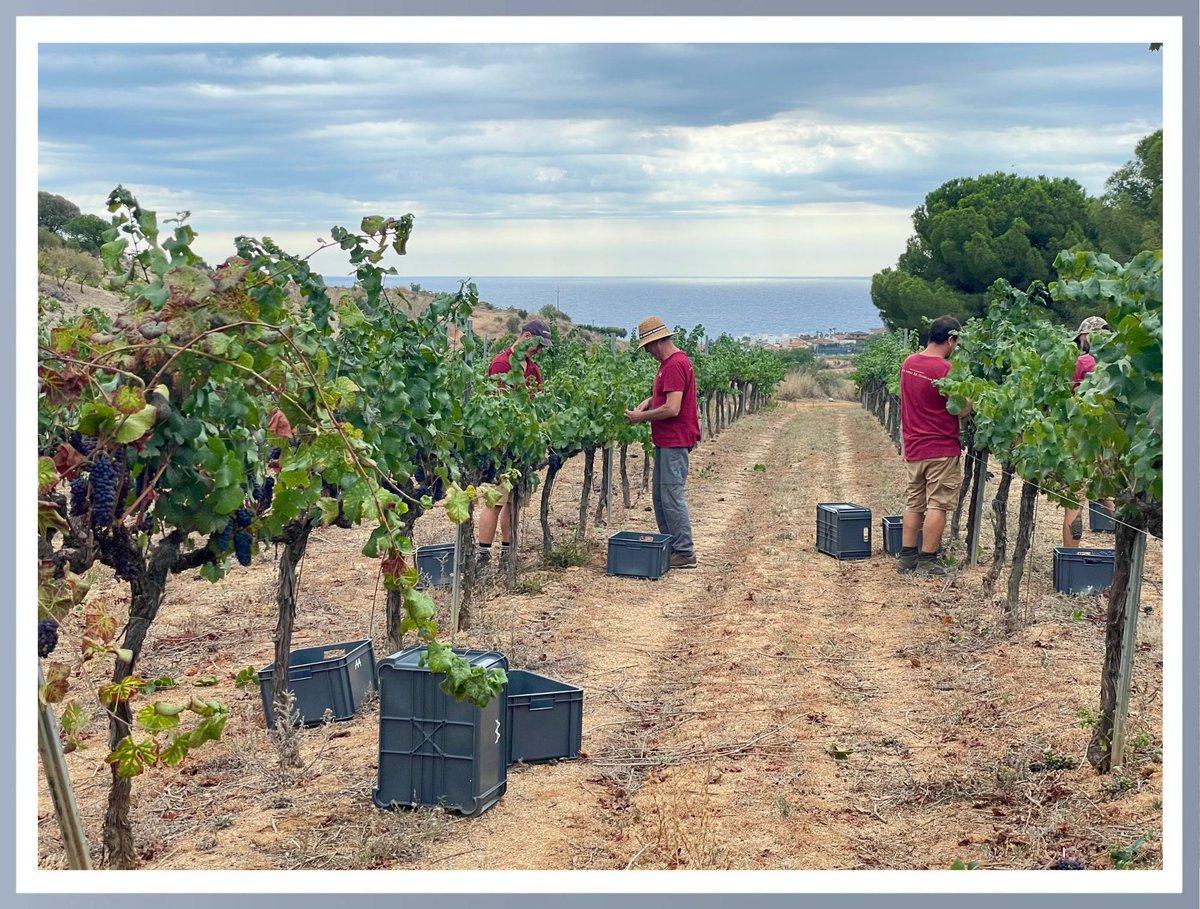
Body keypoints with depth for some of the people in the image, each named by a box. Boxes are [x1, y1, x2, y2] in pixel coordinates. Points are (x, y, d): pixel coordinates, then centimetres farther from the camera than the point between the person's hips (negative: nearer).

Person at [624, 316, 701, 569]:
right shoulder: (669, 363, 15)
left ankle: (685, 553, -1)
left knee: (671, 496, -6)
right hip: (666, 441, 11)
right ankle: (670, 546, 20)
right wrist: (645, 404, 6)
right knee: (660, 496, 14)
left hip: (674, 443, -11)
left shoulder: (675, 365, -19)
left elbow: (672, 409, -24)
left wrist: (641, 416, -13)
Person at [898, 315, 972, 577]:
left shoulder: (909, 363, 5)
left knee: (914, 504, 13)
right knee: (937, 505, -1)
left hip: (913, 447, 7)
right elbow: (963, 410, -14)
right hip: (942, 448, -7)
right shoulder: (945, 369, -17)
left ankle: (907, 558, 16)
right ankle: (927, 562, 1)